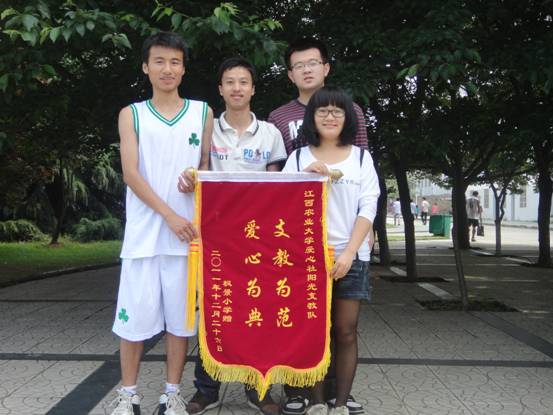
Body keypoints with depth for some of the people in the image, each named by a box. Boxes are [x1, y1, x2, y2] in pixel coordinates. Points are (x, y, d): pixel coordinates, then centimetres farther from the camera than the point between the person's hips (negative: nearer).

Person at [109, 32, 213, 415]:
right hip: (144, 231, -1)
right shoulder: (131, 114, 7)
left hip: (187, 231, 1)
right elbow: (131, 174, -3)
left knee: (180, 314, 5)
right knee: (135, 312, 2)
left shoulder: (202, 112, 10)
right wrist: (169, 215, -13)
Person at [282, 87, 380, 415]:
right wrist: (306, 176, -13)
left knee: (346, 332, 2)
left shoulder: (361, 157, 7)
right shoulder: (299, 158, 8)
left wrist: (348, 253, -11)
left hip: (351, 256, 0)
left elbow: (368, 209, 0)